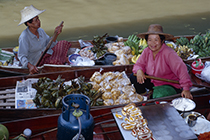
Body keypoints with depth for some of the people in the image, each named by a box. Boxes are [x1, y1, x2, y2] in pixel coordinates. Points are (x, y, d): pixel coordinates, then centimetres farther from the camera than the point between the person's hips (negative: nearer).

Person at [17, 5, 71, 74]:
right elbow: (21, 56, -25)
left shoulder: (40, 31, -4)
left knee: (64, 43, 3)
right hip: (36, 62, -8)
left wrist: (55, 34, -12)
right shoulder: (24, 37, -25)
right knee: (58, 60, -28)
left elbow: (49, 45, 3)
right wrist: (29, 66, -42)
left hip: (44, 53, 8)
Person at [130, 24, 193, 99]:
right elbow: (139, 64, 4)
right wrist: (139, 70, -23)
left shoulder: (169, 53, -23)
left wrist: (186, 89, -39)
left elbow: (181, 69, -31)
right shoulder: (147, 51, -3)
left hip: (169, 84, -6)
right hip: (153, 82, 6)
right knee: (133, 77, -7)